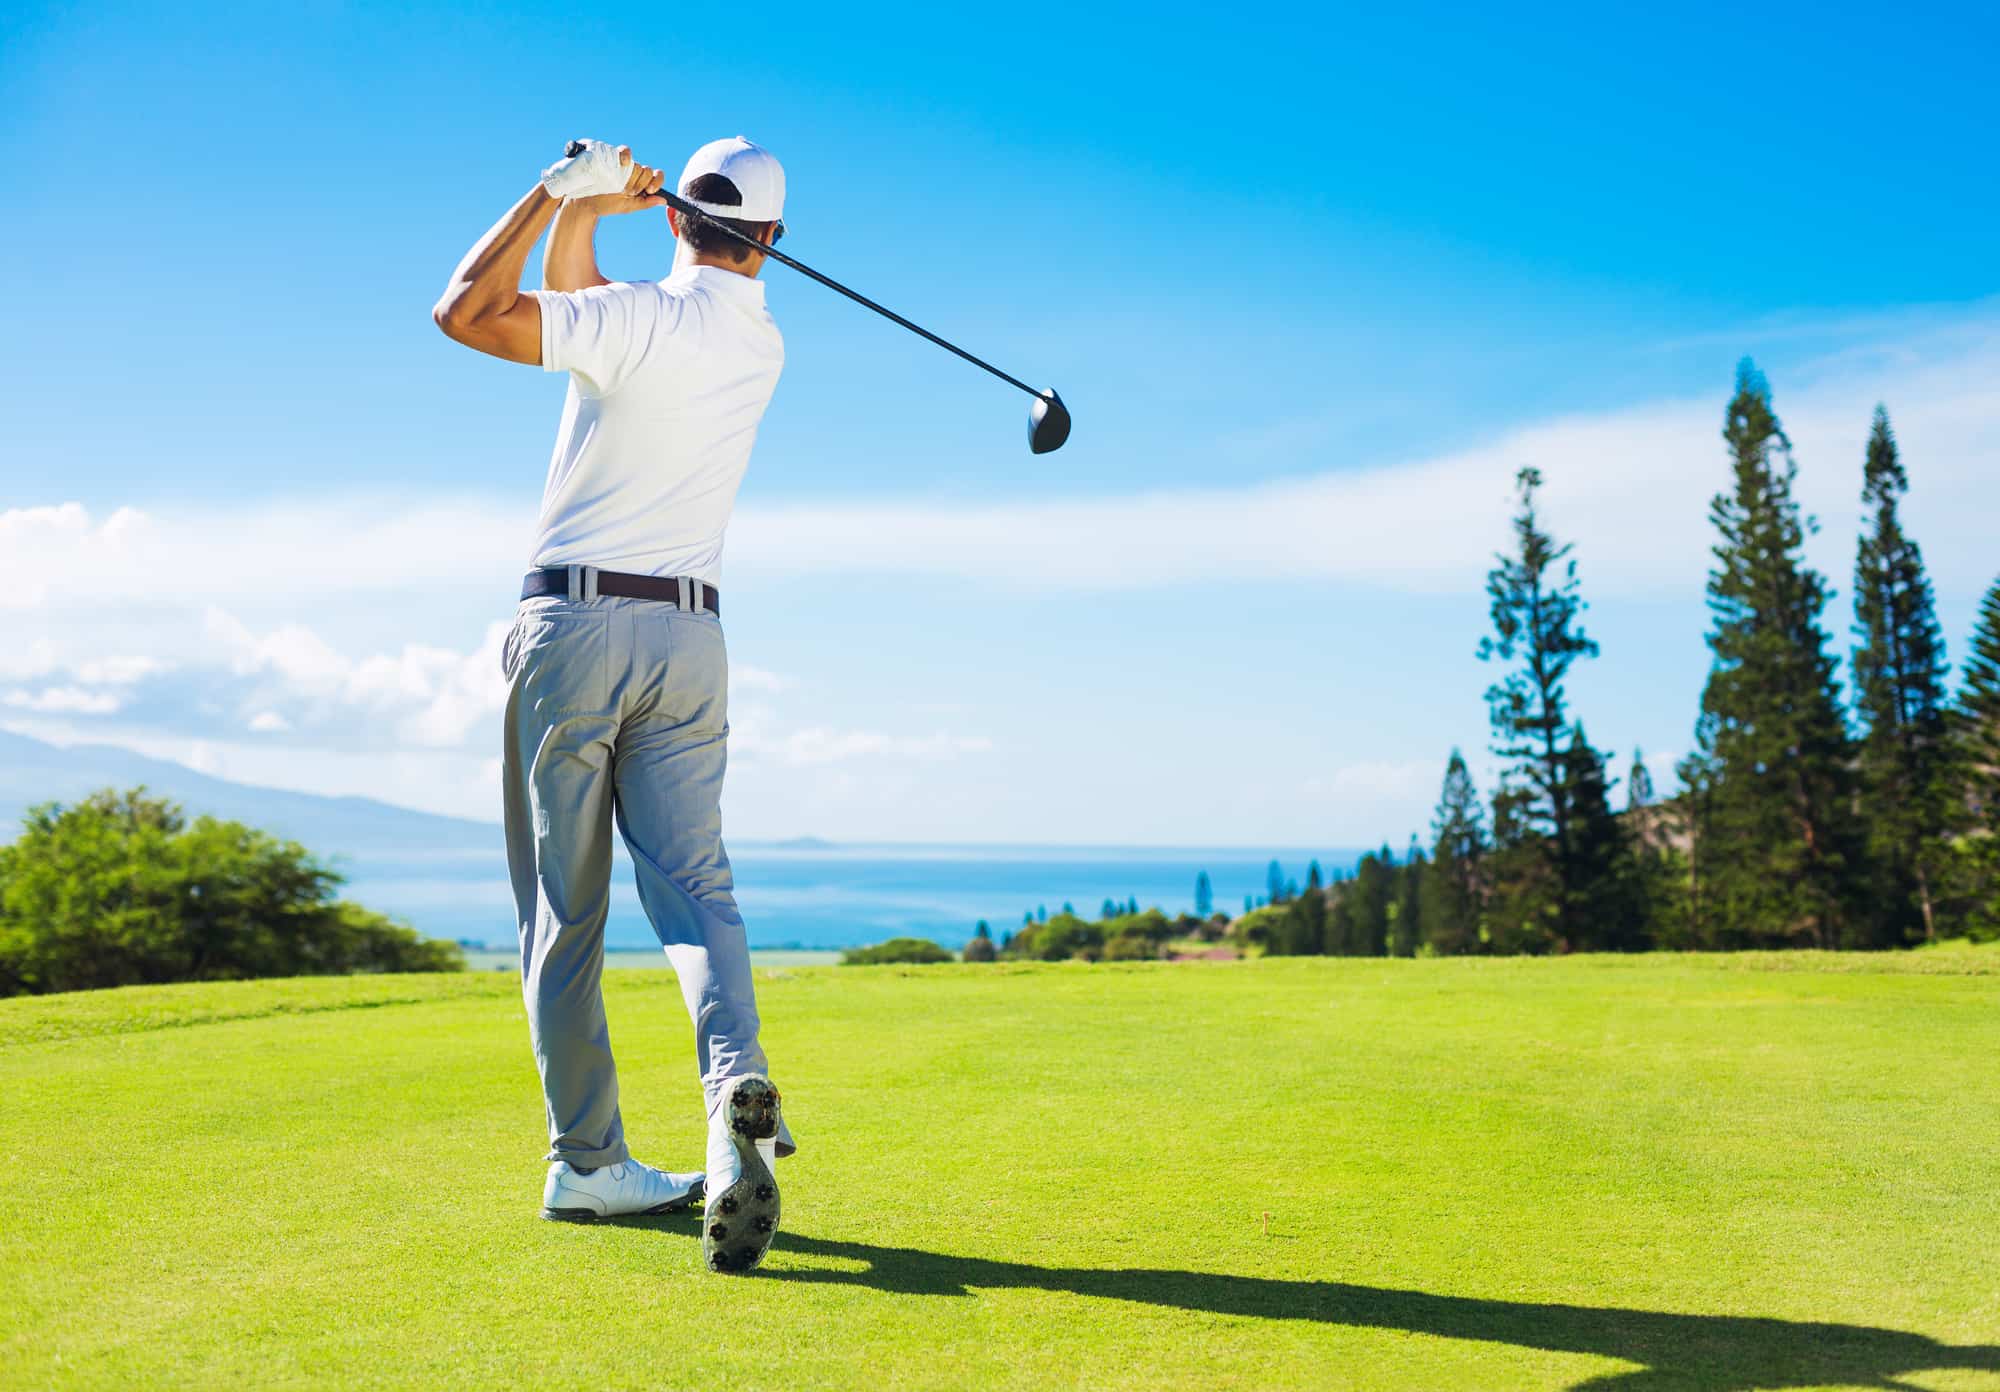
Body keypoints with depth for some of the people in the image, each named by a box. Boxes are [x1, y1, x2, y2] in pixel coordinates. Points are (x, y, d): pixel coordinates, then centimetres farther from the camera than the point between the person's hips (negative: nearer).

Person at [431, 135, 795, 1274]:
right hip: (691, 638, 5)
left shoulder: (640, 318, -11)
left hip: (576, 625, -4)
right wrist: (582, 212, 6)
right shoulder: (762, 345, 11)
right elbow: (570, 302, 20)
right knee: (694, 885, -1)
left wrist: (559, 192, 0)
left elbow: (464, 312, -5)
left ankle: (588, 1163, 6)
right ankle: (737, 1076, -27)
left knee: (564, 911, 3)